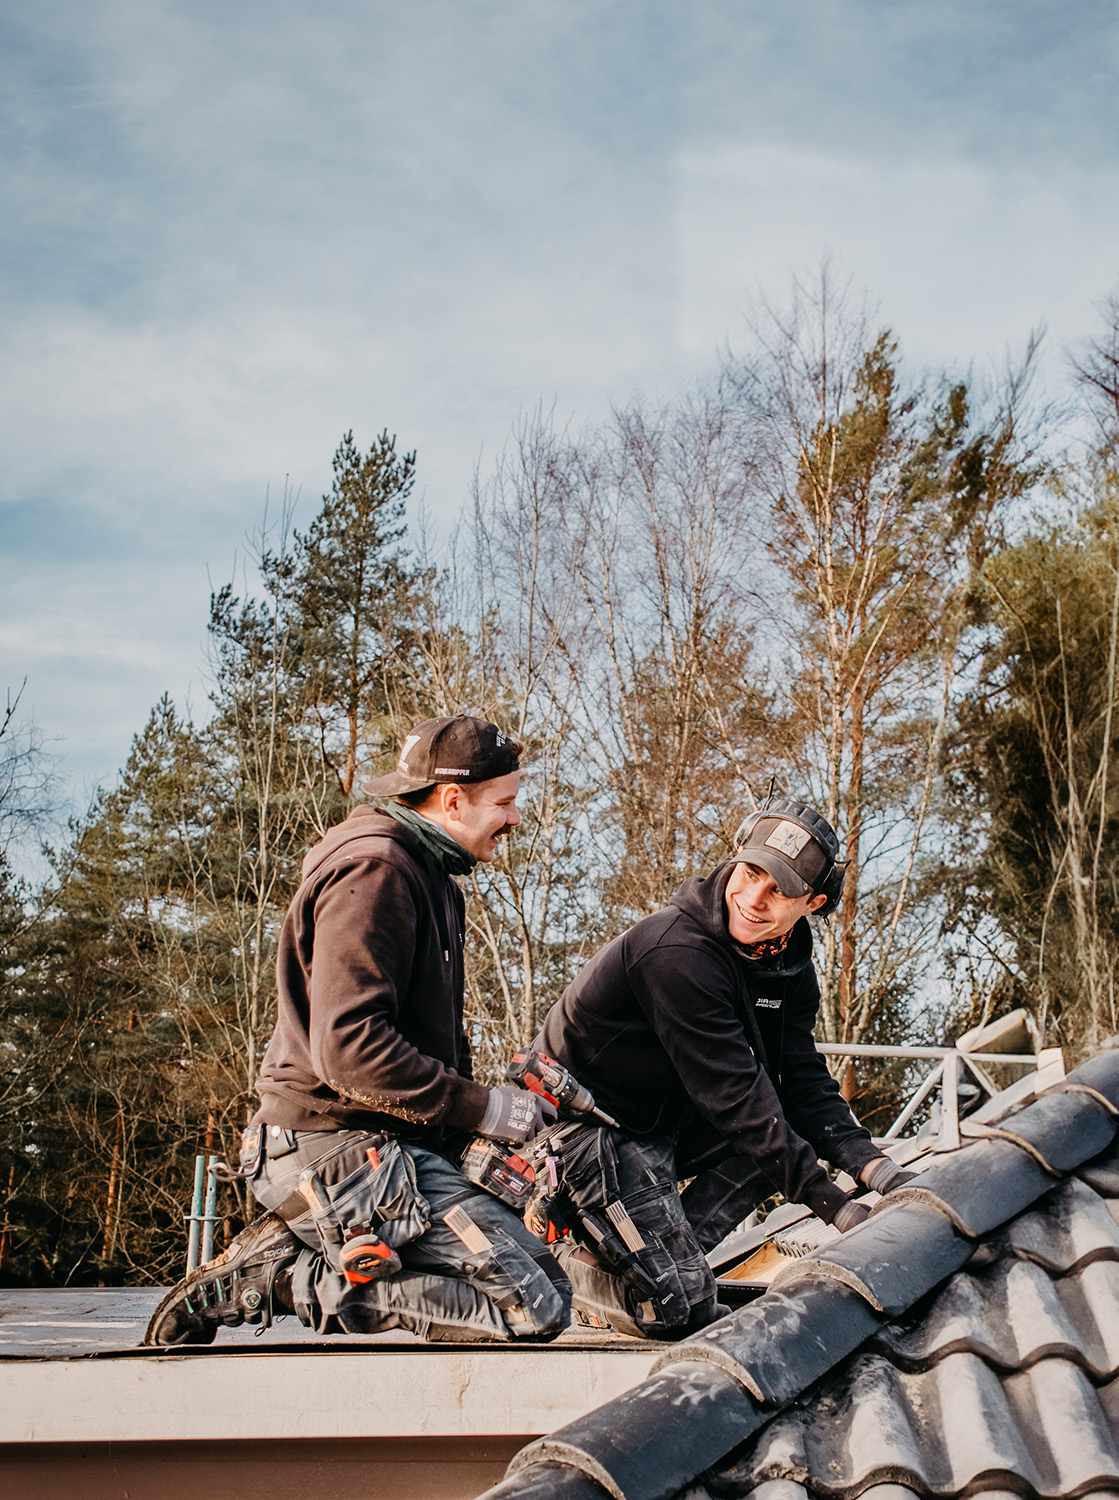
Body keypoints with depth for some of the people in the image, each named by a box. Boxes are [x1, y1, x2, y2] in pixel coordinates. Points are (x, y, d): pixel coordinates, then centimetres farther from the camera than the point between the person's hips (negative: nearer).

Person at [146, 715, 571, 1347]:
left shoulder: (428, 874, 20)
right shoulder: (374, 869, -14)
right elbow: (349, 1049, -23)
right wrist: (483, 1107, -17)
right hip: (348, 1145, -10)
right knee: (538, 1306, -16)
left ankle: (290, 1248, 9)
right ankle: (287, 1278, -11)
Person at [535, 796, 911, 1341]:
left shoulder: (788, 966, -2)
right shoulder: (676, 951, -30)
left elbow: (802, 1079, -3)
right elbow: (730, 1093, -29)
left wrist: (871, 1163, -19)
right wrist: (829, 1202, -28)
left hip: (663, 1121, 9)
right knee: (678, 1309, -15)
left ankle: (663, 1258, -3)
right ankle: (569, 1265, 10)